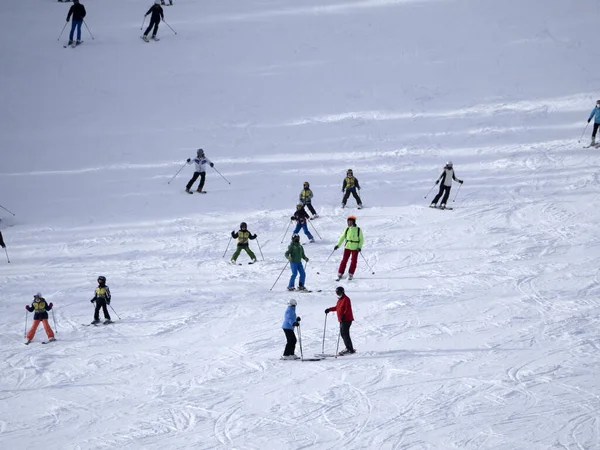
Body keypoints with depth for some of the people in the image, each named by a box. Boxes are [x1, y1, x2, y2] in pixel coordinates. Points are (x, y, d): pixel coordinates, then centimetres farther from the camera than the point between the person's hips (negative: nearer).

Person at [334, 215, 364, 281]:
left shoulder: (358, 230, -5)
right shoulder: (347, 229, 3)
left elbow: (361, 239, -1)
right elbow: (342, 237, 11)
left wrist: (360, 247, -13)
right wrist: (338, 245, 4)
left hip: (355, 248, -2)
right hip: (347, 247, 2)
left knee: (354, 261, 2)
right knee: (344, 260, -1)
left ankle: (350, 274, 15)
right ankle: (340, 275, 1)